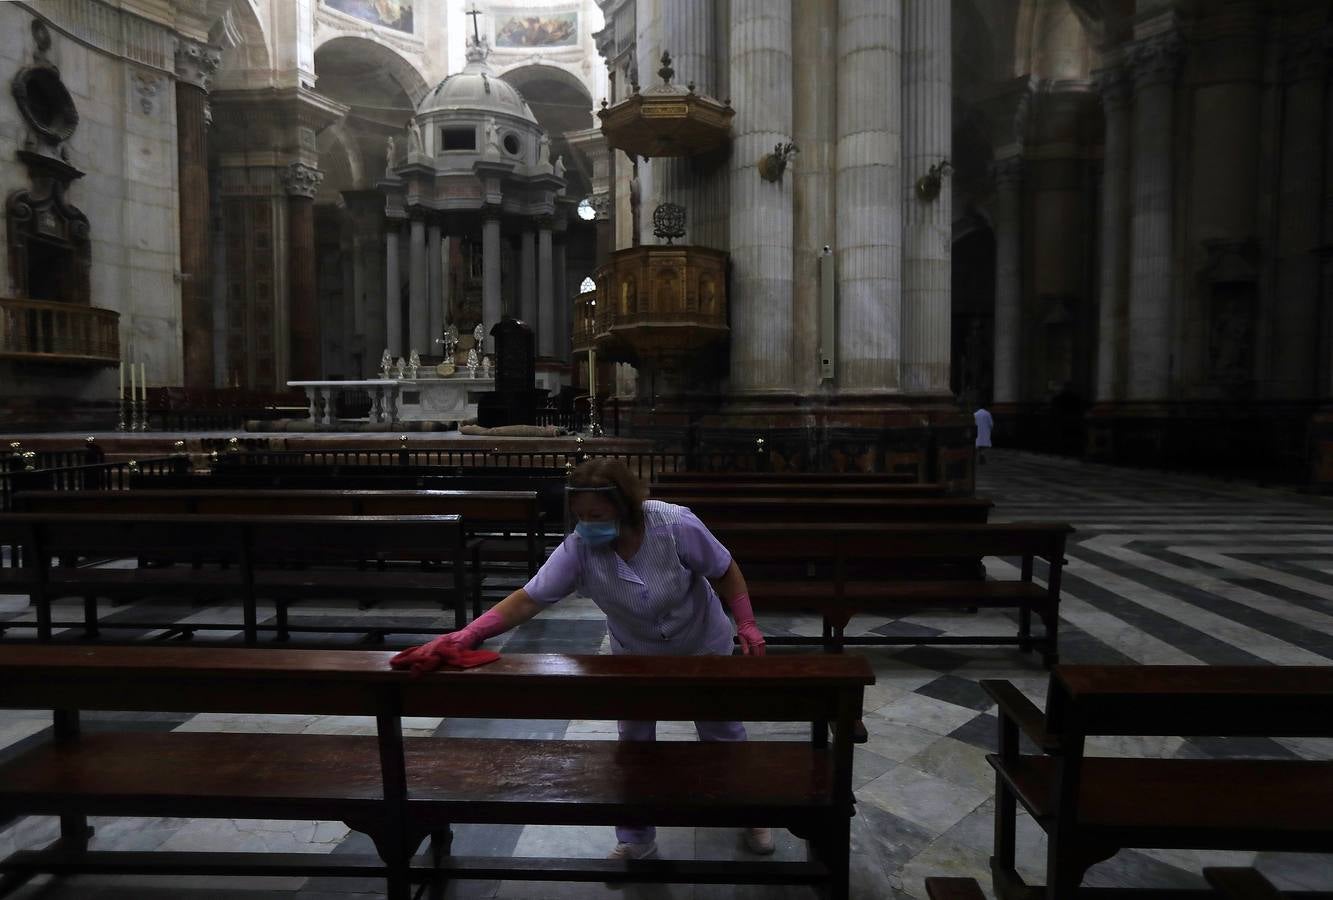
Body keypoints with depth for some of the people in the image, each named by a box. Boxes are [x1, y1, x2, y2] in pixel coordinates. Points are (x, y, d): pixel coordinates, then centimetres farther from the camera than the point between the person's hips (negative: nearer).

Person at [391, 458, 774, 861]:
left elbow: (725, 570, -18)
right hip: (636, 657, 2)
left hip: (703, 647, -1)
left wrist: (746, 625, -21)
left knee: (723, 733, 16)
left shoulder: (676, 525, -33)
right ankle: (635, 840, 36)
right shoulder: (579, 549, -29)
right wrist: (464, 636, -41)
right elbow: (528, 598, -31)